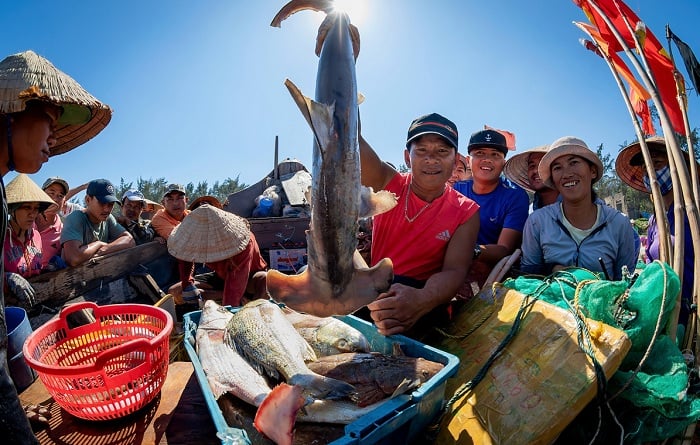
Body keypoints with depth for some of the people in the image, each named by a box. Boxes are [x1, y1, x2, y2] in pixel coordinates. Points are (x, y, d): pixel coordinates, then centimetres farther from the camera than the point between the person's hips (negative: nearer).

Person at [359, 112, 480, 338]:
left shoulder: (466, 213, -2)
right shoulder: (389, 185, -1)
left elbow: (454, 271, -16)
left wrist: (420, 300, -39)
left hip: (427, 298, -2)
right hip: (373, 291, 2)